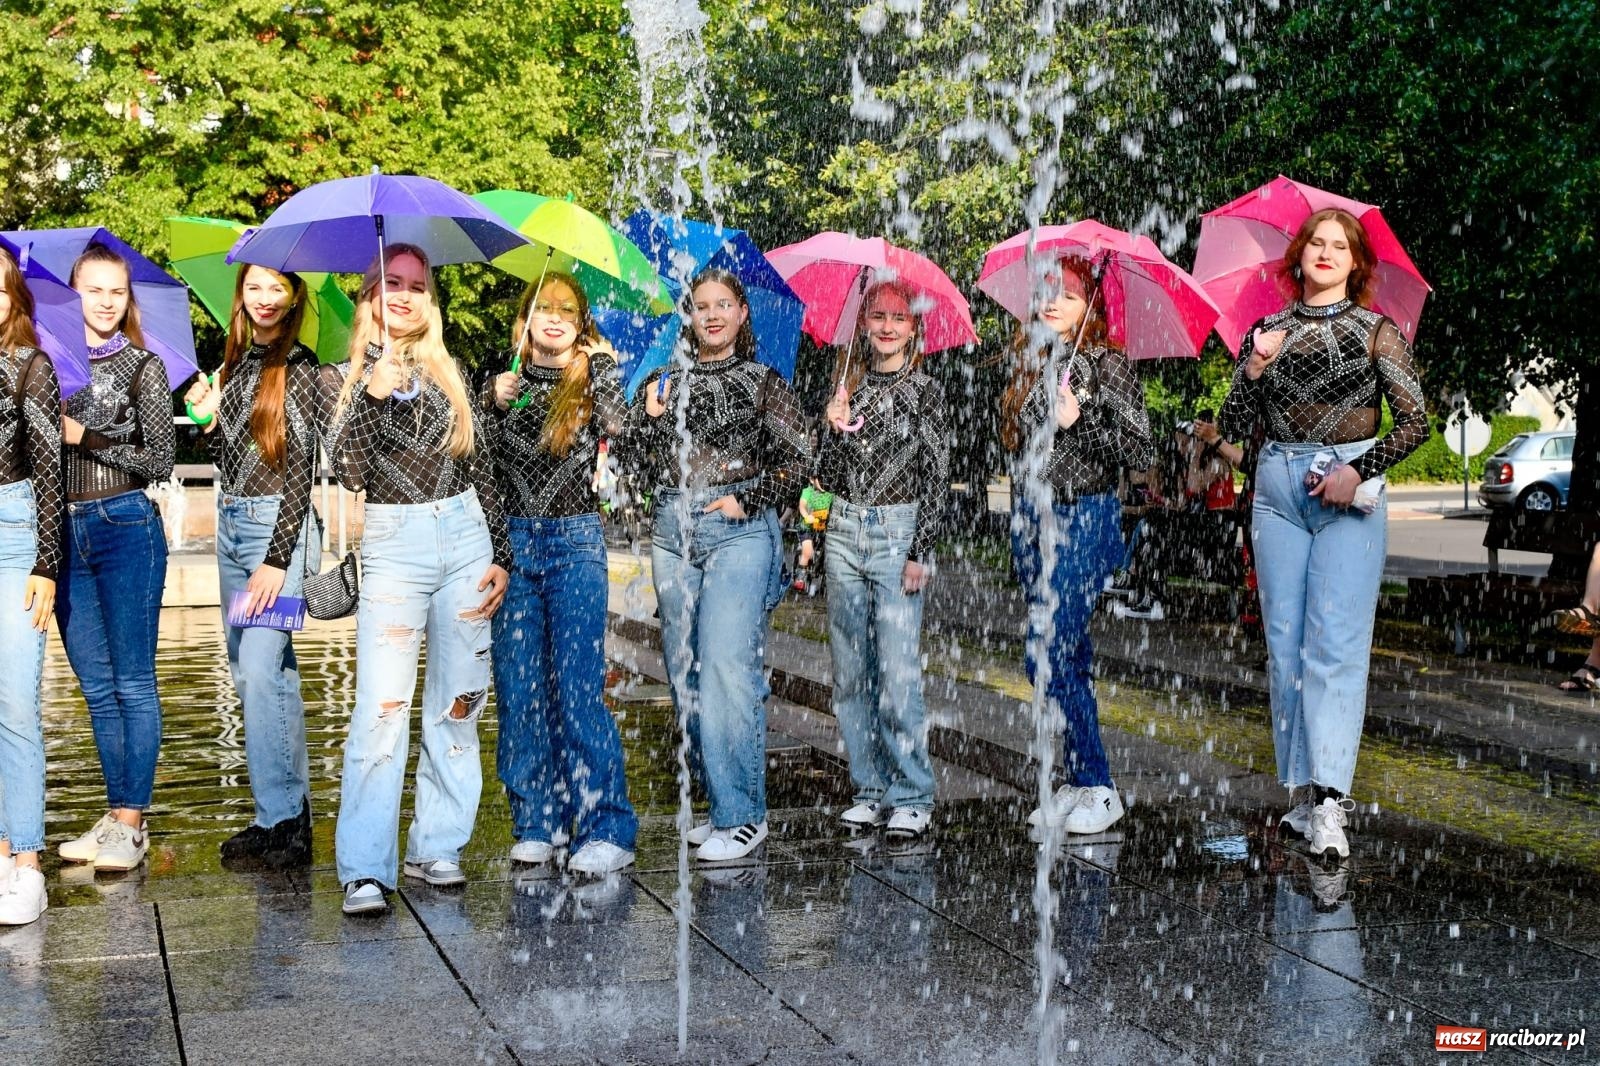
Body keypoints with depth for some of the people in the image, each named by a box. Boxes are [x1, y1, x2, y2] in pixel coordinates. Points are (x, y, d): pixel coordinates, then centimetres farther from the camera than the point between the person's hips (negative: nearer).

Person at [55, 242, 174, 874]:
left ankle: (131, 822, 3)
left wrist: (83, 436, -11)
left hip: (125, 527, -4)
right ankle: (115, 816, 17)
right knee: (97, 688, 9)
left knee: (131, 683, -1)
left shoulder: (143, 367, 1)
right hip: (63, 531, 4)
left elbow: (160, 460, -4)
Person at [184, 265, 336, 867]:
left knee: (260, 670, -15)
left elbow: (301, 468, -12)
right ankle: (291, 811, 16)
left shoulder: (300, 368, -7)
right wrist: (208, 418, -1)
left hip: (277, 527, -8)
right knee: (252, 672, 9)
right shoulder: (235, 363, 14)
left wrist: (277, 560, -16)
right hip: (230, 524, 8)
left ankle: (281, 820, -10)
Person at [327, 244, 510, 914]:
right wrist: (372, 397, -21)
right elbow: (349, 473, -10)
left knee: (458, 701, 5)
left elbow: (481, 469, 14)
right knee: (383, 706, -12)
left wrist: (501, 554, 8)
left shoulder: (448, 373, 12)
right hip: (393, 543, -3)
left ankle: (437, 847, 15)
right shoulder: (354, 375, 4)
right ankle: (365, 870, -11)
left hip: (465, 537, 4)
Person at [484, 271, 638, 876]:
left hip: (575, 542, -3)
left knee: (578, 685, -7)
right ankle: (537, 821, 13)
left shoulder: (595, 375, 6)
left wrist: (601, 370, -13)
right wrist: (497, 406, -10)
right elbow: (484, 464, 3)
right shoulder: (506, 381, 11)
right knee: (519, 685, 3)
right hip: (512, 540, 3)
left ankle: (606, 827, -4)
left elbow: (617, 431, -10)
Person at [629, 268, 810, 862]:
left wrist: (747, 501, -8)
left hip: (739, 531, -5)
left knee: (727, 672, -13)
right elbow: (644, 466, 10)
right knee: (685, 674, 6)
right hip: (674, 531, 5)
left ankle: (742, 817, -8)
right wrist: (650, 417, -6)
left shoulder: (763, 383, 5)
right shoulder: (667, 383, 15)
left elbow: (797, 461, 3)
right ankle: (722, 804, 17)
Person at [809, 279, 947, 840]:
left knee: (897, 673, -9)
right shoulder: (850, 384, 11)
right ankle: (871, 789, 16)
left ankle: (912, 797, -1)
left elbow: (936, 476, -2)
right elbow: (827, 475, 9)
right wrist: (834, 428, -9)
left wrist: (920, 552, -9)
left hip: (898, 532, -4)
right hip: (845, 531, 5)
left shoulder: (925, 391, 1)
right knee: (851, 673, 6)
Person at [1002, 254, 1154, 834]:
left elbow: (1143, 451, -11)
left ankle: (1097, 788, -2)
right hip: (1032, 518, 7)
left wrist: (1080, 419, -18)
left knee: (1047, 656, -13)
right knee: (1067, 658, 10)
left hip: (1084, 520, -7)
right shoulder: (1027, 362, 11)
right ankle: (1080, 784, 17)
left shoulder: (1107, 364, -7)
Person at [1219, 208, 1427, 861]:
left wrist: (1360, 470, -10)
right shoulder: (1267, 332, 13)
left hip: (1350, 492, -3)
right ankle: (1301, 791, 9)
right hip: (1278, 487, 3)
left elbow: (1414, 421, 2)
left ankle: (1328, 800, -19)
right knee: (1284, 643, 2)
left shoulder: (1376, 330, 7)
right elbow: (1234, 428, 10)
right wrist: (1253, 370, -6)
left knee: (1336, 643, -13)